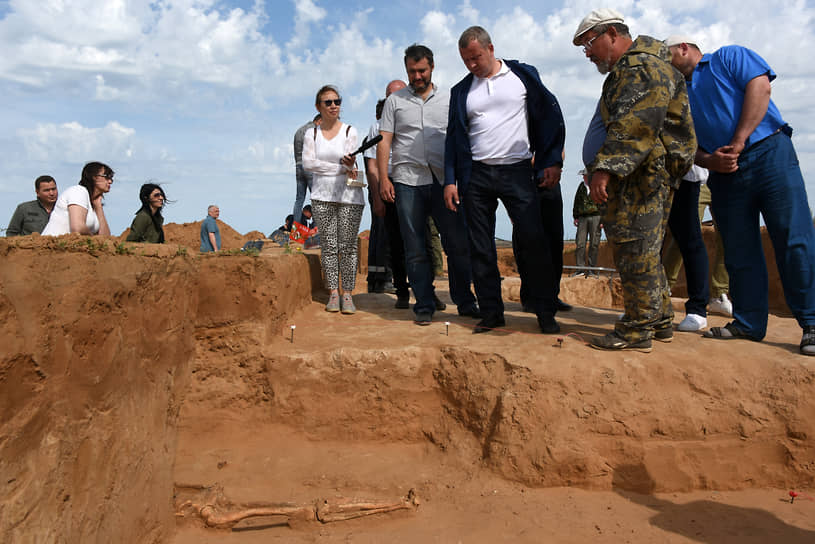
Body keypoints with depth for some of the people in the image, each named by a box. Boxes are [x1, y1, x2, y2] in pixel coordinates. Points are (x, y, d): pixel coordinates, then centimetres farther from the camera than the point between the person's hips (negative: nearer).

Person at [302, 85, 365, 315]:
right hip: (322, 195, 1)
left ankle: (347, 293, 4)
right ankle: (333, 292, 10)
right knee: (328, 246, 1)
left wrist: (350, 164, -30)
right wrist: (342, 168, -12)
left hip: (349, 195, -1)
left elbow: (349, 162, -5)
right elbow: (308, 162, -4)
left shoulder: (350, 131, 5)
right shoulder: (311, 134, 9)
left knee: (347, 246, -3)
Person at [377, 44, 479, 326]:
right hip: (408, 181, 0)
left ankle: (465, 302, 11)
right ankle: (424, 306, 10)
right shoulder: (395, 100, 13)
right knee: (416, 249, 1)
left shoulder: (448, 100, 15)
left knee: (458, 243, -1)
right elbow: (384, 141, 8)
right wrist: (383, 178, -3)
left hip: (443, 180, 1)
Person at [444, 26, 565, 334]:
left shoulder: (523, 75, 6)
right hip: (476, 176, 3)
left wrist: (552, 161, -2)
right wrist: (450, 180, 5)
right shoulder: (461, 91, 13)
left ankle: (546, 313, 7)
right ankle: (491, 312, 13)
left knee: (534, 242, -5)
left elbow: (550, 116, 6)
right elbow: (454, 136, 14)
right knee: (480, 248, 2)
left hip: (518, 172, -2)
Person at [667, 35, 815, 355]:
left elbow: (759, 87, -6)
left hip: (769, 152, -5)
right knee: (739, 250, 3)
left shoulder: (729, 57, 11)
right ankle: (749, 323, 10)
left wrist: (737, 143, -14)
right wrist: (709, 161, -7)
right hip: (724, 174, 6)